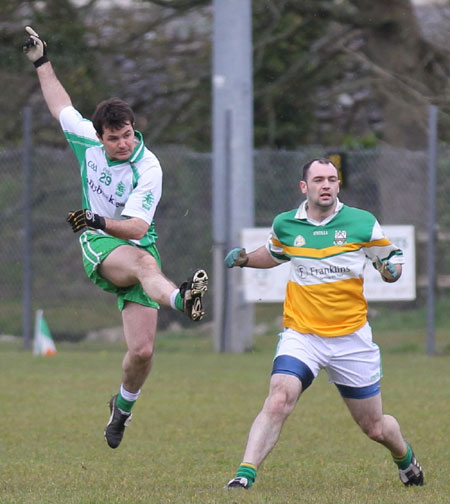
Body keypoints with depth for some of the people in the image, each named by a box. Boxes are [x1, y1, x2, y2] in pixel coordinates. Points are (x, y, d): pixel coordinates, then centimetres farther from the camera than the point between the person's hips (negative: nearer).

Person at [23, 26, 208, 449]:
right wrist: (41, 62, 26)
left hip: (136, 246, -1)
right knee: (144, 261, -38)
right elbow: (61, 106, 20)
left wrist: (100, 220, -39)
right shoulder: (86, 138, -2)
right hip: (99, 246, 1)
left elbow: (137, 227, -22)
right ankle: (182, 299, -73)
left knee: (142, 350, -10)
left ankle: (123, 406, 21)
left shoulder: (148, 168, -15)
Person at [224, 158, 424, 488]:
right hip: (301, 334, 0)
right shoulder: (285, 225, 2)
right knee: (278, 401, -26)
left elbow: (391, 258, 8)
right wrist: (245, 259, 6)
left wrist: (393, 268, -15)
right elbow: (275, 253, 25)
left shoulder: (362, 223, -4)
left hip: (351, 336, 0)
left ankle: (406, 458, 43)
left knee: (375, 428, 10)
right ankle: (245, 476, -26)